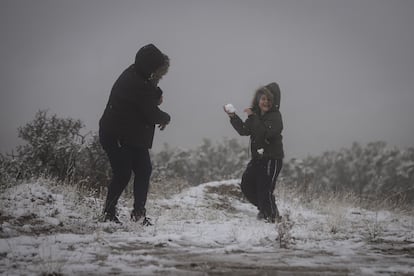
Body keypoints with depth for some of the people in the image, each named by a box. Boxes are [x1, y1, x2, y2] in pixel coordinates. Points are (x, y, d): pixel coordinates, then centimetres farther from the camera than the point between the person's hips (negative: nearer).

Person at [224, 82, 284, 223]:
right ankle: (264, 208, 29)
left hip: (272, 157, -8)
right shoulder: (256, 114, 10)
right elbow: (244, 130, 10)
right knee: (247, 184, 10)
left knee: (265, 187, -11)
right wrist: (233, 117, 0)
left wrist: (253, 117, -26)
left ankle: (273, 215, 8)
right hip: (258, 157, 8)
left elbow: (265, 132, -27)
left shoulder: (275, 116, -12)